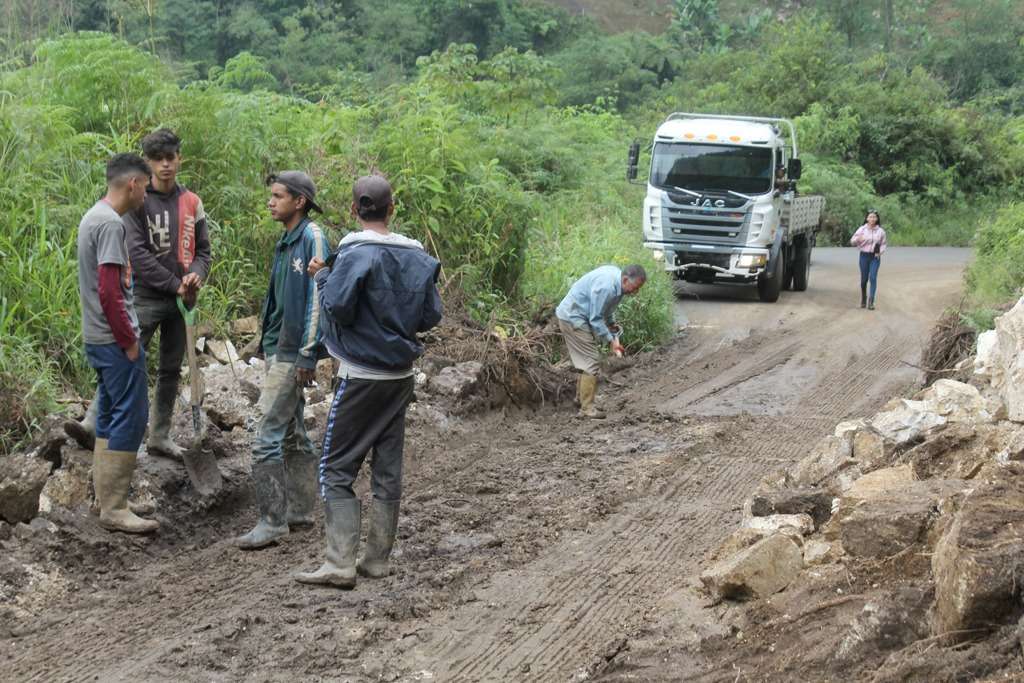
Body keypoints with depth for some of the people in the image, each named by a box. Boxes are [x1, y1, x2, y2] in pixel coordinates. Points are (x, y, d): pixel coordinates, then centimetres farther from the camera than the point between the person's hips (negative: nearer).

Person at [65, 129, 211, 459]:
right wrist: (175, 284, -16)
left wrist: (197, 274, -11)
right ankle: (93, 425, -18)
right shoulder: (137, 201, -6)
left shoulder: (191, 203, 8)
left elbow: (203, 249, 12)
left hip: (181, 301, 5)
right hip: (146, 297, -5)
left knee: (171, 370, 10)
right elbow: (137, 253, -14)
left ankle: (159, 437, 18)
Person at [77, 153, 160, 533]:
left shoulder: (92, 217, 14)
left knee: (110, 419, 13)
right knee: (130, 419, -7)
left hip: (98, 340, 10)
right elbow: (109, 291, -22)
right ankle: (114, 508, -6)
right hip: (115, 341, -10)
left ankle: (106, 502, 17)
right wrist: (129, 341, -15)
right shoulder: (112, 224, -17)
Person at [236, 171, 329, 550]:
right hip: (278, 348, 10)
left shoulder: (312, 238, -14)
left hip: (293, 354, -10)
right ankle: (299, 511, 23)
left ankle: (272, 520, -7)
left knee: (267, 436, -10)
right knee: (292, 433, 15)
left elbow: (317, 298, -18)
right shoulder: (287, 241, 14)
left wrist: (307, 355, -20)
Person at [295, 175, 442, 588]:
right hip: (401, 376, 6)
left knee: (336, 468, -2)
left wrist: (321, 276, -3)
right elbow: (431, 316, 5)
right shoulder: (417, 256, 4)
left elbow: (338, 307, -21)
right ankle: (377, 559, 15)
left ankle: (340, 563, -10)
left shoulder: (356, 253, -15)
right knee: (388, 469, 11)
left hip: (362, 375, -6)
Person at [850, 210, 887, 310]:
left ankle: (871, 302, -15)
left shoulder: (880, 231, 1)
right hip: (864, 256, 0)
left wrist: (880, 252, -6)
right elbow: (853, 242, -2)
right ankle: (863, 299, 29)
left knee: (873, 277, -14)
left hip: (875, 257, 0)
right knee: (864, 279, 7)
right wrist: (858, 239, -25)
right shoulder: (862, 229, -2)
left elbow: (884, 244, 13)